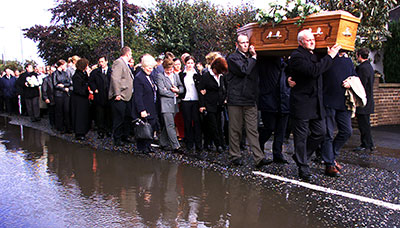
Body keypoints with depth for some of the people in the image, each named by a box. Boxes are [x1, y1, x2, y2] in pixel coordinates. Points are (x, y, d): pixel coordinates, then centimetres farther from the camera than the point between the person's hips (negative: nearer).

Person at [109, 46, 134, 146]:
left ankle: (124, 137, 24)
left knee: (127, 118, 13)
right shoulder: (118, 62, -10)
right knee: (119, 118, -4)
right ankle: (117, 139, 6)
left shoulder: (126, 64, 20)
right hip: (120, 97, -10)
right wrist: (117, 94, -24)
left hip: (127, 96, 10)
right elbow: (115, 78, -20)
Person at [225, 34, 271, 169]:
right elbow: (244, 71, -15)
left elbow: (256, 75, 20)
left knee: (252, 130, 0)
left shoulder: (250, 58, 19)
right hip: (236, 99, -4)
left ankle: (259, 158, -4)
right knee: (235, 130, 4)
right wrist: (253, 58, -4)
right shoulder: (232, 58, 0)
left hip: (250, 99, 5)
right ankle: (235, 156, 14)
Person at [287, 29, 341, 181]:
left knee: (320, 133, 9)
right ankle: (303, 168, 11)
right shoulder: (297, 56, -12)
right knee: (301, 137, 0)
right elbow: (314, 71, -24)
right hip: (302, 104, -8)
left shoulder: (313, 55, 17)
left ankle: (300, 156, 27)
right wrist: (330, 56, -16)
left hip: (316, 104, 8)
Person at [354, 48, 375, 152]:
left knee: (363, 124, -2)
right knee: (365, 124, 16)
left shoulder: (362, 68, -17)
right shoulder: (369, 66, 14)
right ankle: (369, 144, 23)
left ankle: (366, 145, 5)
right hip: (368, 102, 10)